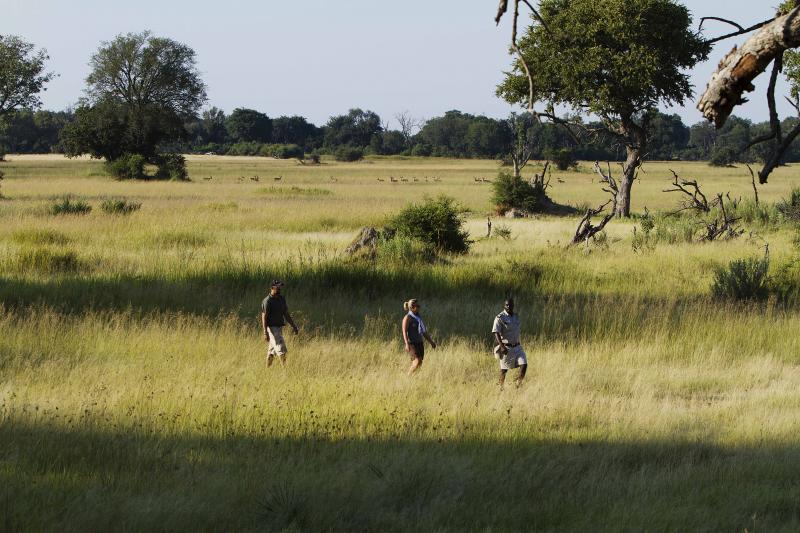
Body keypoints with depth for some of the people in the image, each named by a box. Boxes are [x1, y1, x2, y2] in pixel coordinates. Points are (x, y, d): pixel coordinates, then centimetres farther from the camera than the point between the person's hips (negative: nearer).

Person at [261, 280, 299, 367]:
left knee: (272, 351, 11)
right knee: (281, 349, -13)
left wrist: (293, 326, 17)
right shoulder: (267, 301, -12)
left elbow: (286, 314, 19)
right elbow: (264, 317, -15)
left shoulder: (282, 299, 12)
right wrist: (265, 333, -22)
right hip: (271, 328, -8)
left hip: (279, 328, 8)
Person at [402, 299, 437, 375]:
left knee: (419, 363, 0)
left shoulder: (418, 317, 17)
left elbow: (424, 332, 23)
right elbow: (404, 331, -16)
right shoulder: (407, 318, -7)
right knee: (417, 361, -21)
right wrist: (407, 344, -27)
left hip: (420, 343, 8)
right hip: (412, 343, -8)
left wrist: (431, 342, 21)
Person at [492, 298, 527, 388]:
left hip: (517, 347, 5)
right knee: (504, 370, 5)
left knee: (524, 364, -10)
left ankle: (518, 385, -2)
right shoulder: (500, 318, -10)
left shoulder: (516, 317, 11)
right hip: (506, 348, -5)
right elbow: (496, 333, -18)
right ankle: (501, 387, 22)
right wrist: (502, 346, -29)